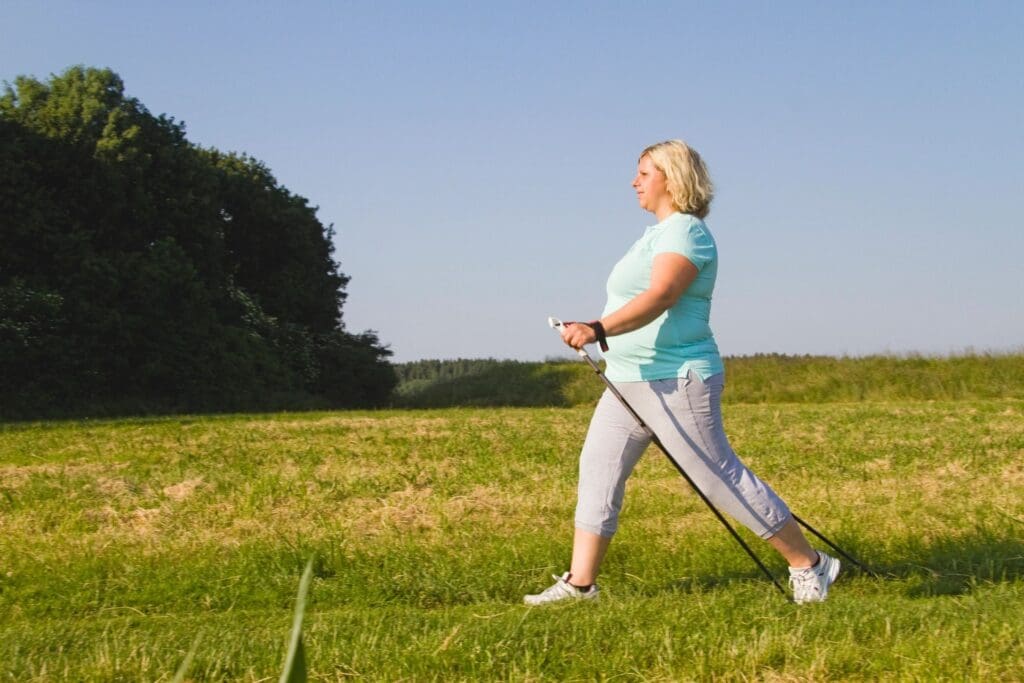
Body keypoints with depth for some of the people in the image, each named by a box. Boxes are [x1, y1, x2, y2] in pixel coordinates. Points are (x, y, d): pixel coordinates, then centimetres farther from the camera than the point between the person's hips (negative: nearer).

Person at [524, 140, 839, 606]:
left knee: (721, 478, -6)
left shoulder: (685, 232, -14)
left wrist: (598, 330, -43)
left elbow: (659, 297, -30)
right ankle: (580, 583, 9)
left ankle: (808, 565, 6)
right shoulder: (661, 232, 18)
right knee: (597, 471, 6)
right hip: (627, 382, 10)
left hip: (674, 382, -10)